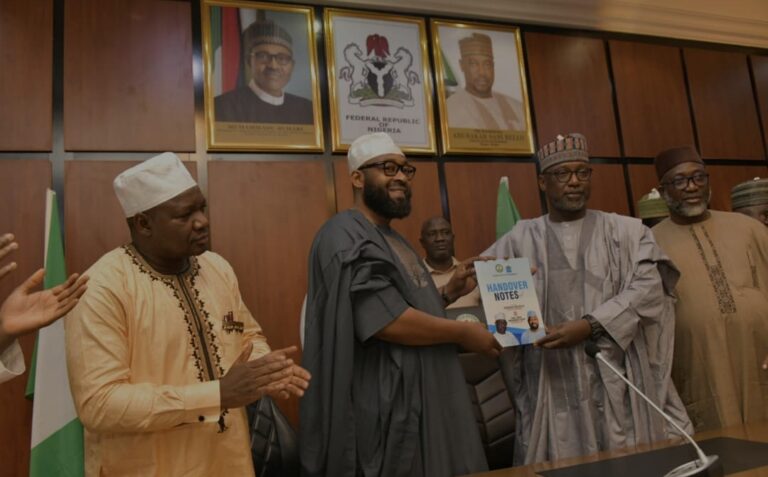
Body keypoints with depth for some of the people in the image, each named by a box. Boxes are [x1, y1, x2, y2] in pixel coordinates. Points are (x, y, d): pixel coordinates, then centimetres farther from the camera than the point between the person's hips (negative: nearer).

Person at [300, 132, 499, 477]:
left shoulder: (391, 238, 16)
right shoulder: (346, 235, -15)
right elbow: (385, 320, -25)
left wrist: (447, 293, 5)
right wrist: (464, 333, -14)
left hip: (419, 404, 10)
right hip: (383, 414, -10)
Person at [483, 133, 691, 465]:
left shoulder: (626, 231, 7)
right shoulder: (519, 240, 7)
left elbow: (648, 287, -6)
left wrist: (591, 325, -16)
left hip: (618, 381, 0)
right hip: (552, 384, 0)